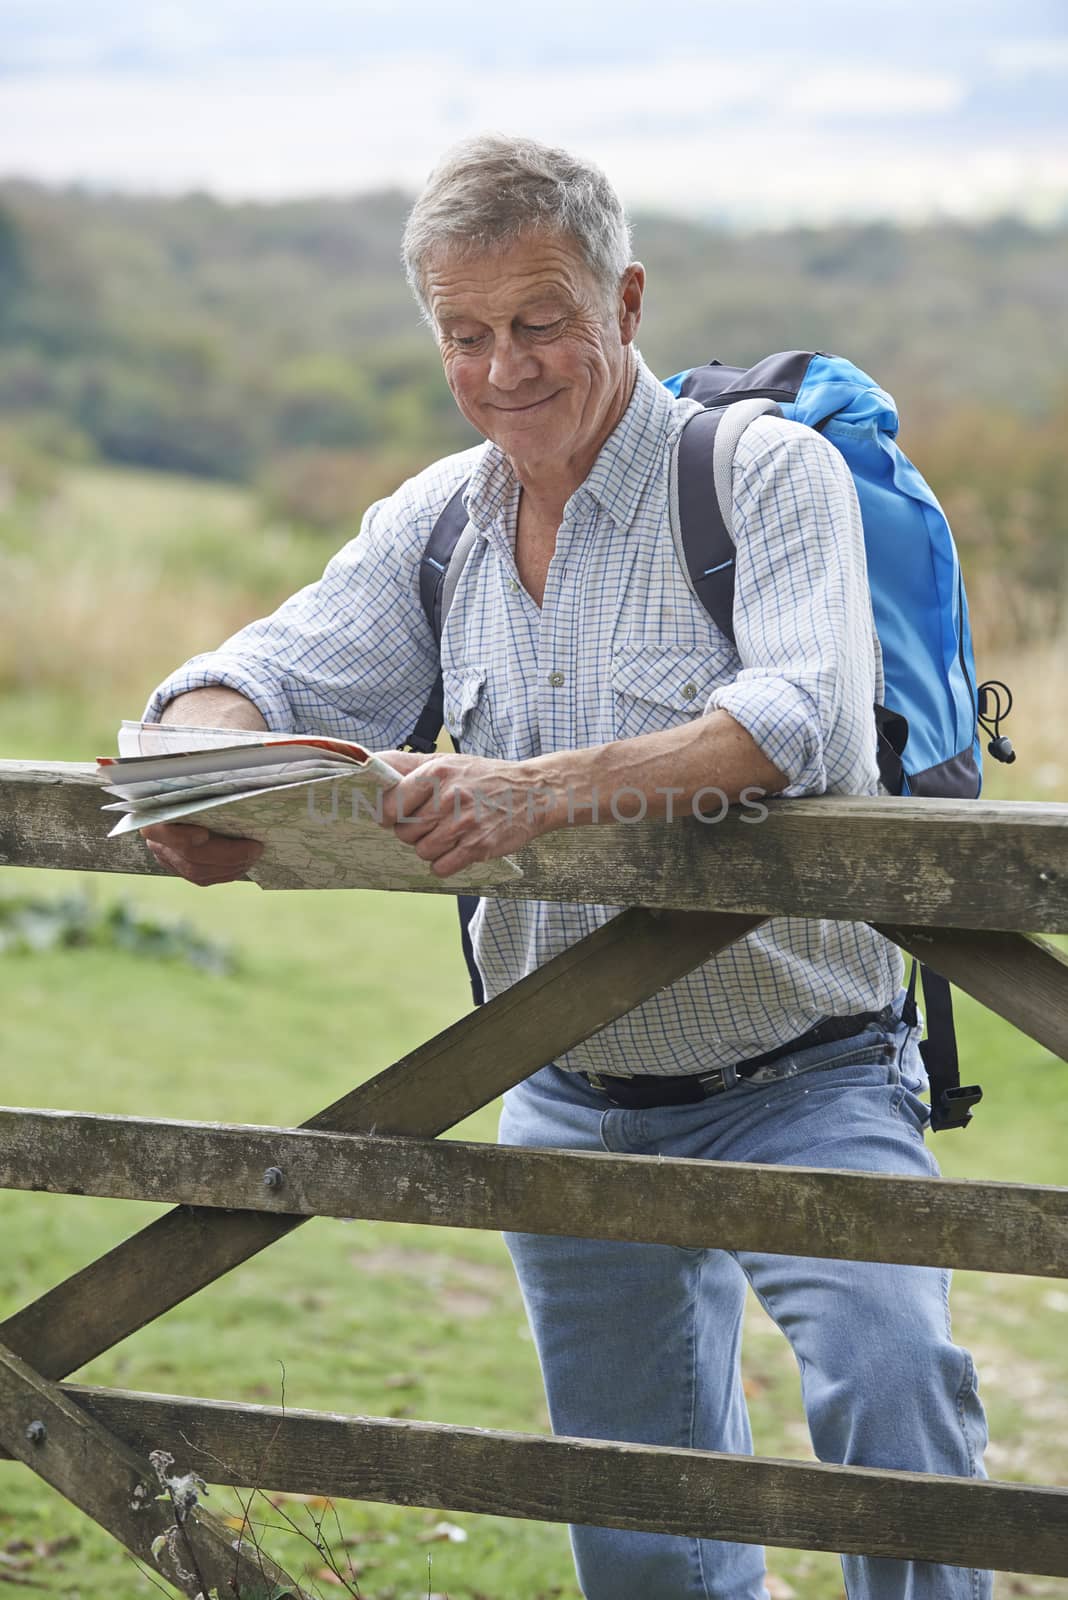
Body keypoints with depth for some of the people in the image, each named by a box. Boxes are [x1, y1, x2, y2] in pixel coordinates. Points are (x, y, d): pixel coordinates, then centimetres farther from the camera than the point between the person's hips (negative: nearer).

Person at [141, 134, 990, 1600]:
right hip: (572, 1111, 6)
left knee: (888, 1369, -32)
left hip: (798, 1083, -5)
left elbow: (803, 719, -28)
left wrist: (541, 789, -41)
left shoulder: (768, 474, -12)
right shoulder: (436, 523, 6)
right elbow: (282, 669, 6)